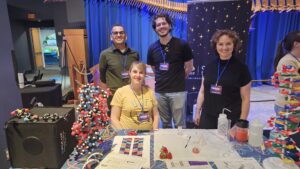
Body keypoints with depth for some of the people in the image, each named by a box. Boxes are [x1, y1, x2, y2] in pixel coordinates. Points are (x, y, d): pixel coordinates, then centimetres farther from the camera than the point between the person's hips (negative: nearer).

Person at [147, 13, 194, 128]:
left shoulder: (182, 45, -5)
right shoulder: (152, 48, 5)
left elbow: (189, 67, 3)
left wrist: (178, 79, 9)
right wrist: (161, 80, 10)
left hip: (178, 91, -3)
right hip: (159, 92, 3)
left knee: (179, 124, 6)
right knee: (165, 124, 17)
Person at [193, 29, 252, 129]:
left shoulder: (241, 68, -5)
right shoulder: (209, 66, 4)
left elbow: (245, 99, -4)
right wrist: (197, 112, 10)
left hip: (230, 120, -3)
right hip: (207, 118, 3)